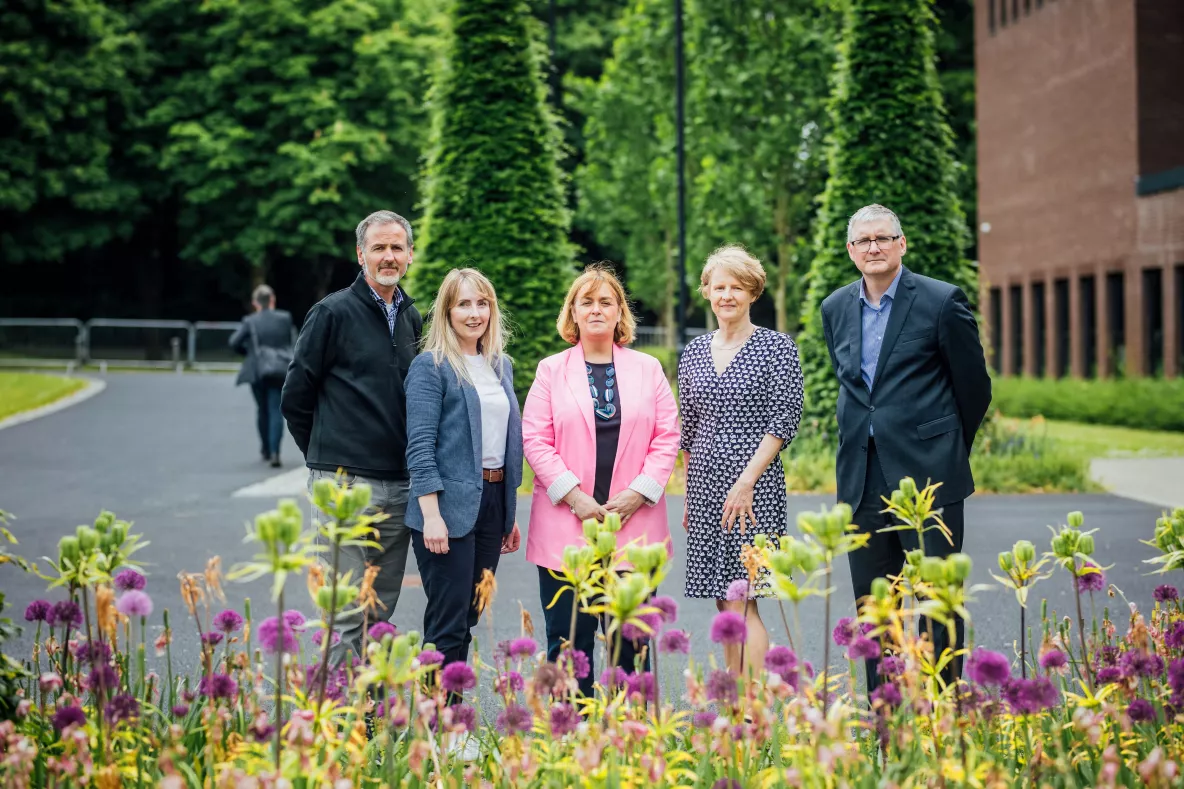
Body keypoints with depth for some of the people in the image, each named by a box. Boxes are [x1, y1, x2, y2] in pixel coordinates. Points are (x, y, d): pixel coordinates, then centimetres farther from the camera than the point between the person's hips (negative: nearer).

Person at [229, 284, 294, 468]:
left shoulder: (249, 322, -3)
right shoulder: (285, 318, 0)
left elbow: (234, 343, -6)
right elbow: (289, 342, 10)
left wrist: (250, 351, 11)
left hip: (257, 372, 0)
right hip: (280, 371, 0)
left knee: (262, 410, 18)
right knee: (276, 411, -2)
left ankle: (266, 450, 29)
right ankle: (274, 452, -16)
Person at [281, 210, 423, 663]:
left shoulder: (412, 319, 14)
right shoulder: (333, 312, -5)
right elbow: (295, 397, 0)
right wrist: (326, 456, 6)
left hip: (400, 486, 6)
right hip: (346, 483, -6)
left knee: (382, 611, 11)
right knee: (347, 612, -6)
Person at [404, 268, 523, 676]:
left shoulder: (501, 366, 15)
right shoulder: (431, 366, -6)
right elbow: (420, 446, -12)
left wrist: (510, 512, 16)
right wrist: (431, 514, -19)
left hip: (493, 501, 7)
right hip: (450, 506, -7)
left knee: (469, 617, 10)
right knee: (447, 626, -5)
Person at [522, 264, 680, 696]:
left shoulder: (647, 369, 12)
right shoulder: (551, 370, 8)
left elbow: (667, 436, 7)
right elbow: (534, 439, 1)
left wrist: (639, 492, -6)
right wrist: (574, 496, -10)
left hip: (634, 522, 1)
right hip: (566, 523, -1)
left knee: (632, 637, 2)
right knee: (569, 636, 0)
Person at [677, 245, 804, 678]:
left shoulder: (777, 347, -3)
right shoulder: (693, 353, 12)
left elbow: (784, 420, -9)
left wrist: (747, 480, -17)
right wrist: (688, 495, 13)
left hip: (754, 485, -5)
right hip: (705, 486, 5)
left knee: (742, 601, -12)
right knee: (724, 604, 8)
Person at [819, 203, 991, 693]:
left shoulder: (941, 301, -5)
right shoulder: (835, 309, 10)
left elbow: (975, 386, 3)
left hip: (927, 474, -5)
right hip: (862, 481, 5)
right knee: (871, 603, 9)